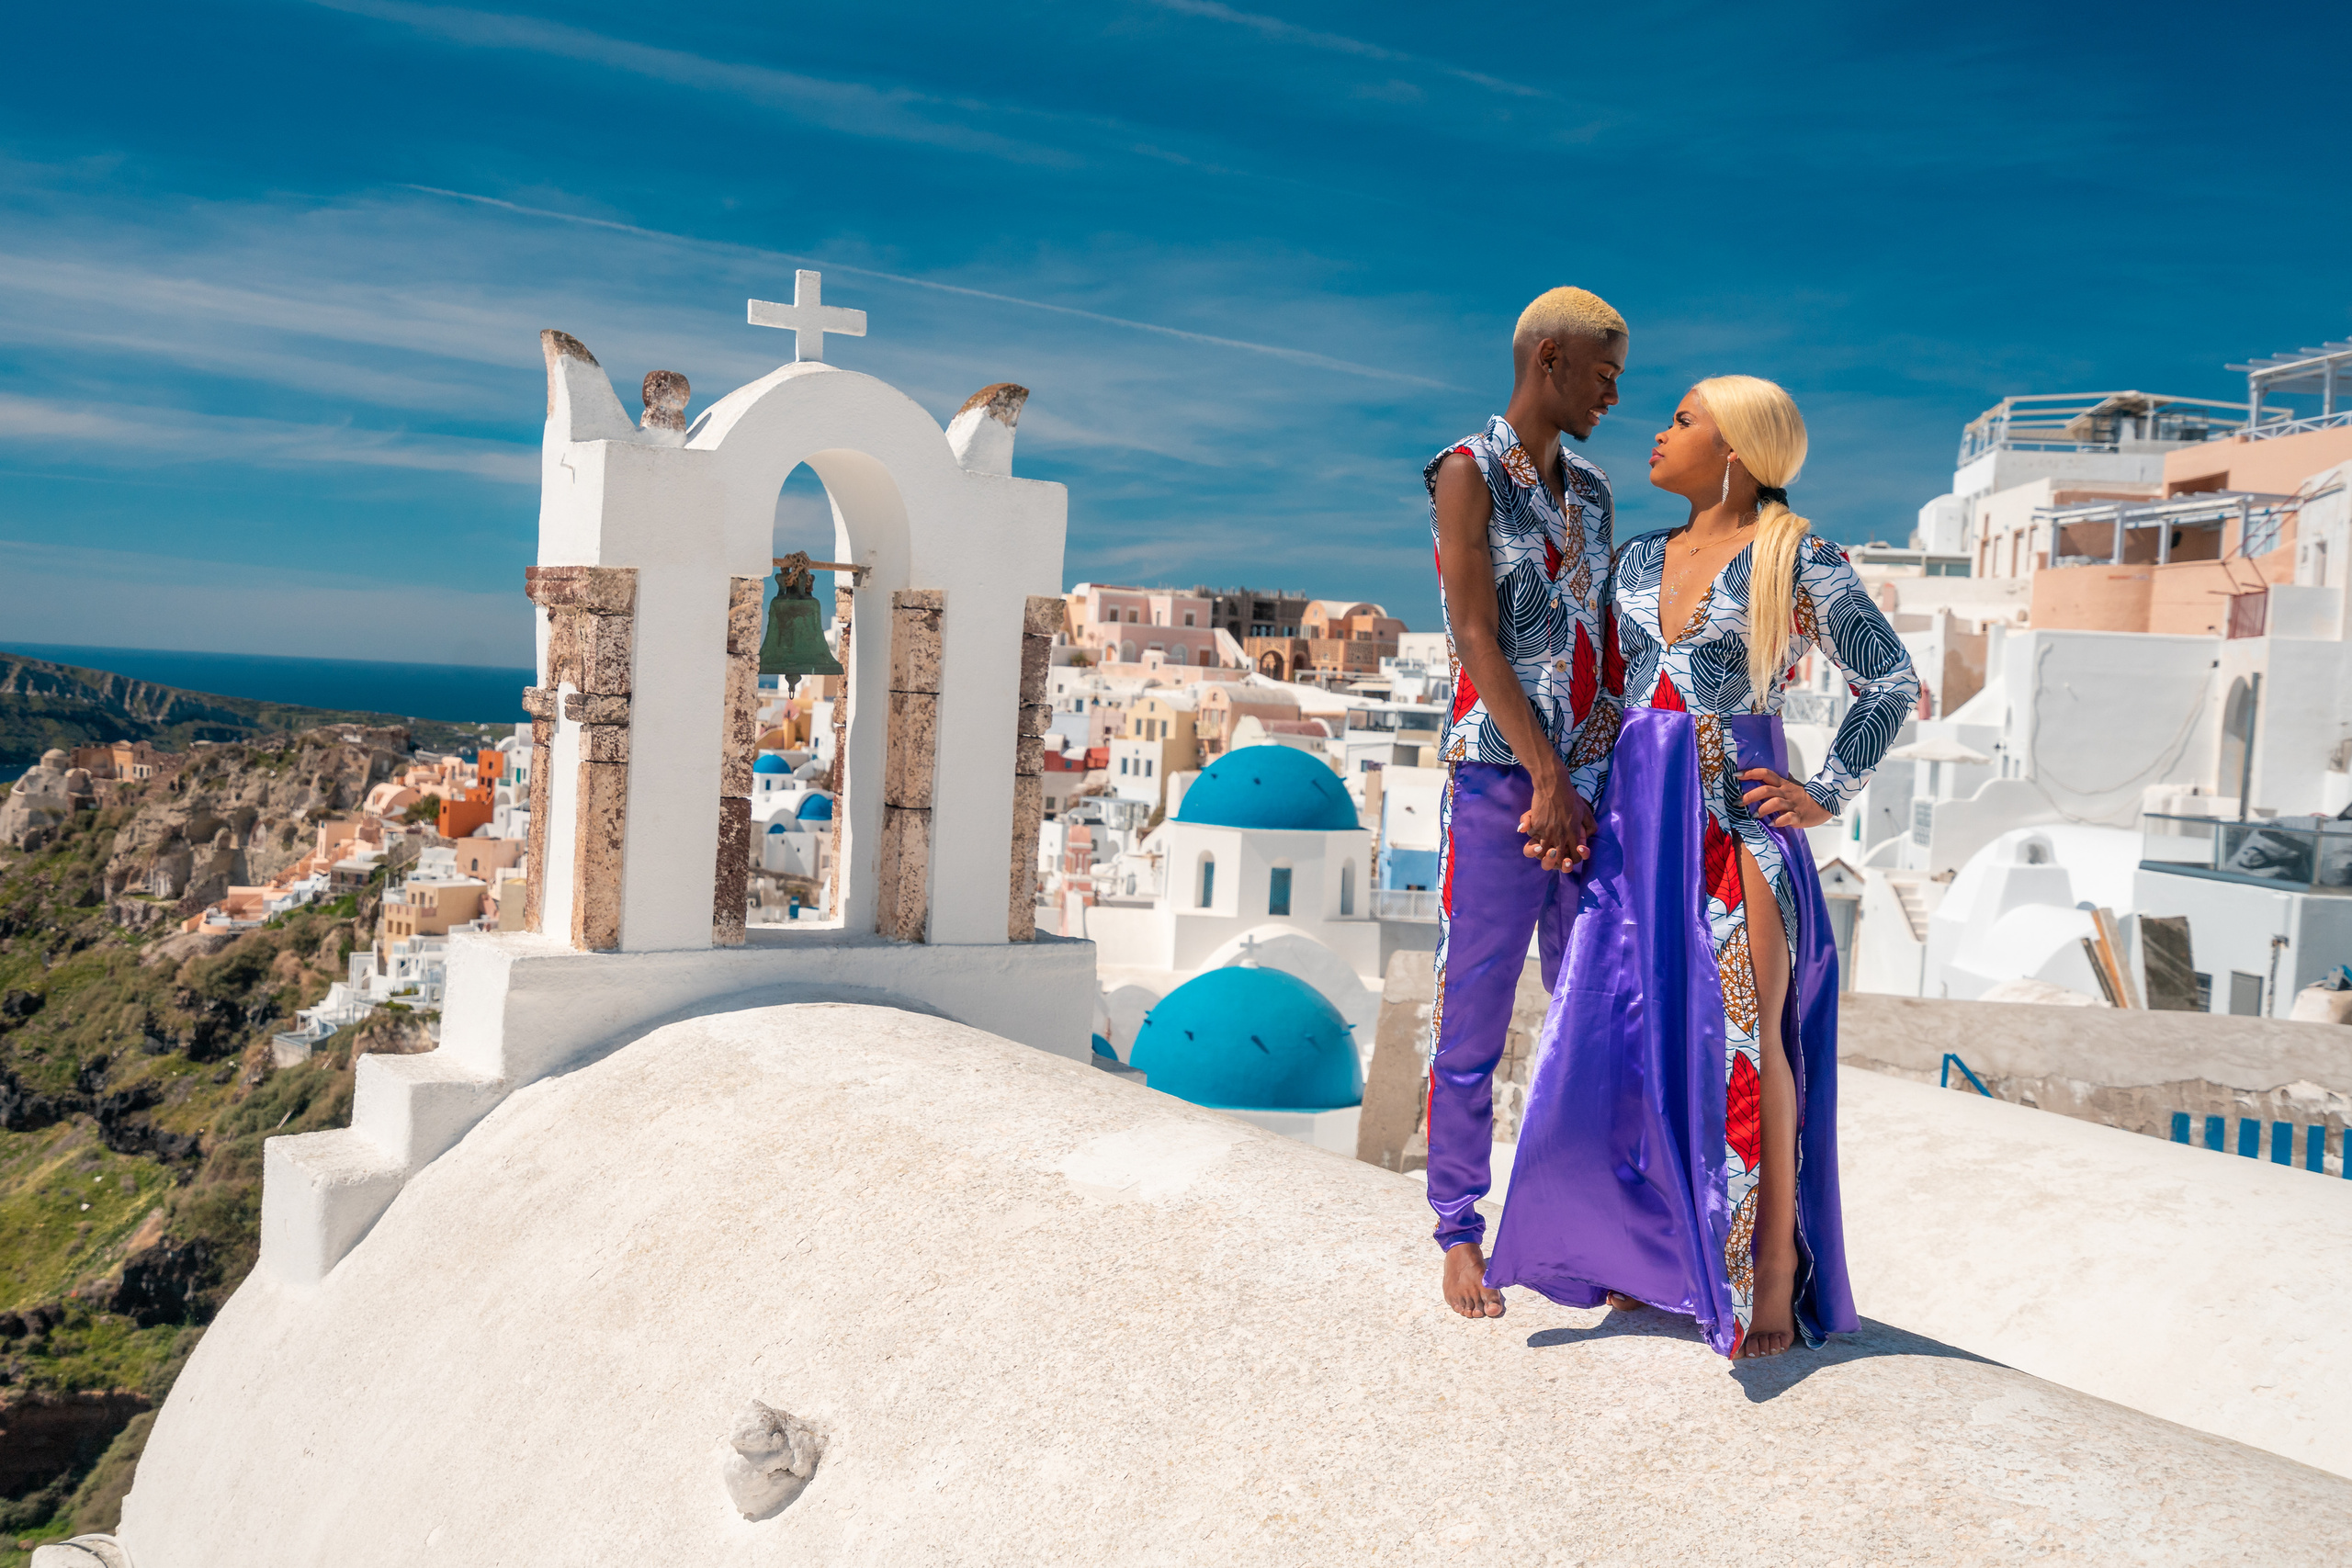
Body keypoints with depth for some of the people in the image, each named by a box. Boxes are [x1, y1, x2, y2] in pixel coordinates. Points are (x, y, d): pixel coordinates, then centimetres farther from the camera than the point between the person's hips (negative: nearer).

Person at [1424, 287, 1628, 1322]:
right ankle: (1461, 1230, 12)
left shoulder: (1592, 492, 18)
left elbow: (1606, 647, 13)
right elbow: (1475, 636, -10)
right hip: (1498, 779, -6)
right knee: (1472, 1018, 0)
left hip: (1587, 783, 6)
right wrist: (1548, 779, -13)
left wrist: (1593, 786, 0)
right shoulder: (1468, 471, -1)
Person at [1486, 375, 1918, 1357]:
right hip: (1638, 819, 6)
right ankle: (1662, 1250, 21)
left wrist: (1825, 795, -5)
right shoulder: (1641, 559, 14)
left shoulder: (1799, 564, -3)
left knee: (1741, 1037, -5)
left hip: (1735, 820, -6)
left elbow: (1893, 686, -1)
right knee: (1633, 1035, 6)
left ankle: (1773, 1275, 7)